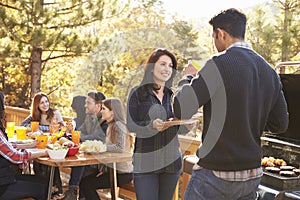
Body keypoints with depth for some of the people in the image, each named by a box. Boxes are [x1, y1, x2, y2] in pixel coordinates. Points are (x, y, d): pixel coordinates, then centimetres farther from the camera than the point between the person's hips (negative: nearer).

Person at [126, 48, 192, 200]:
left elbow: (183, 129, 11)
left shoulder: (174, 95, 12)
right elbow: (130, 125, -5)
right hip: (145, 161, -4)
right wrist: (151, 125, -22)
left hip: (171, 160, 4)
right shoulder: (137, 93, 1)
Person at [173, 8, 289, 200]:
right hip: (252, 176, 7)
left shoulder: (219, 64, -15)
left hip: (216, 173, -7)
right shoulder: (269, 71, 5)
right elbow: (281, 123, 10)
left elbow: (181, 109, -18)